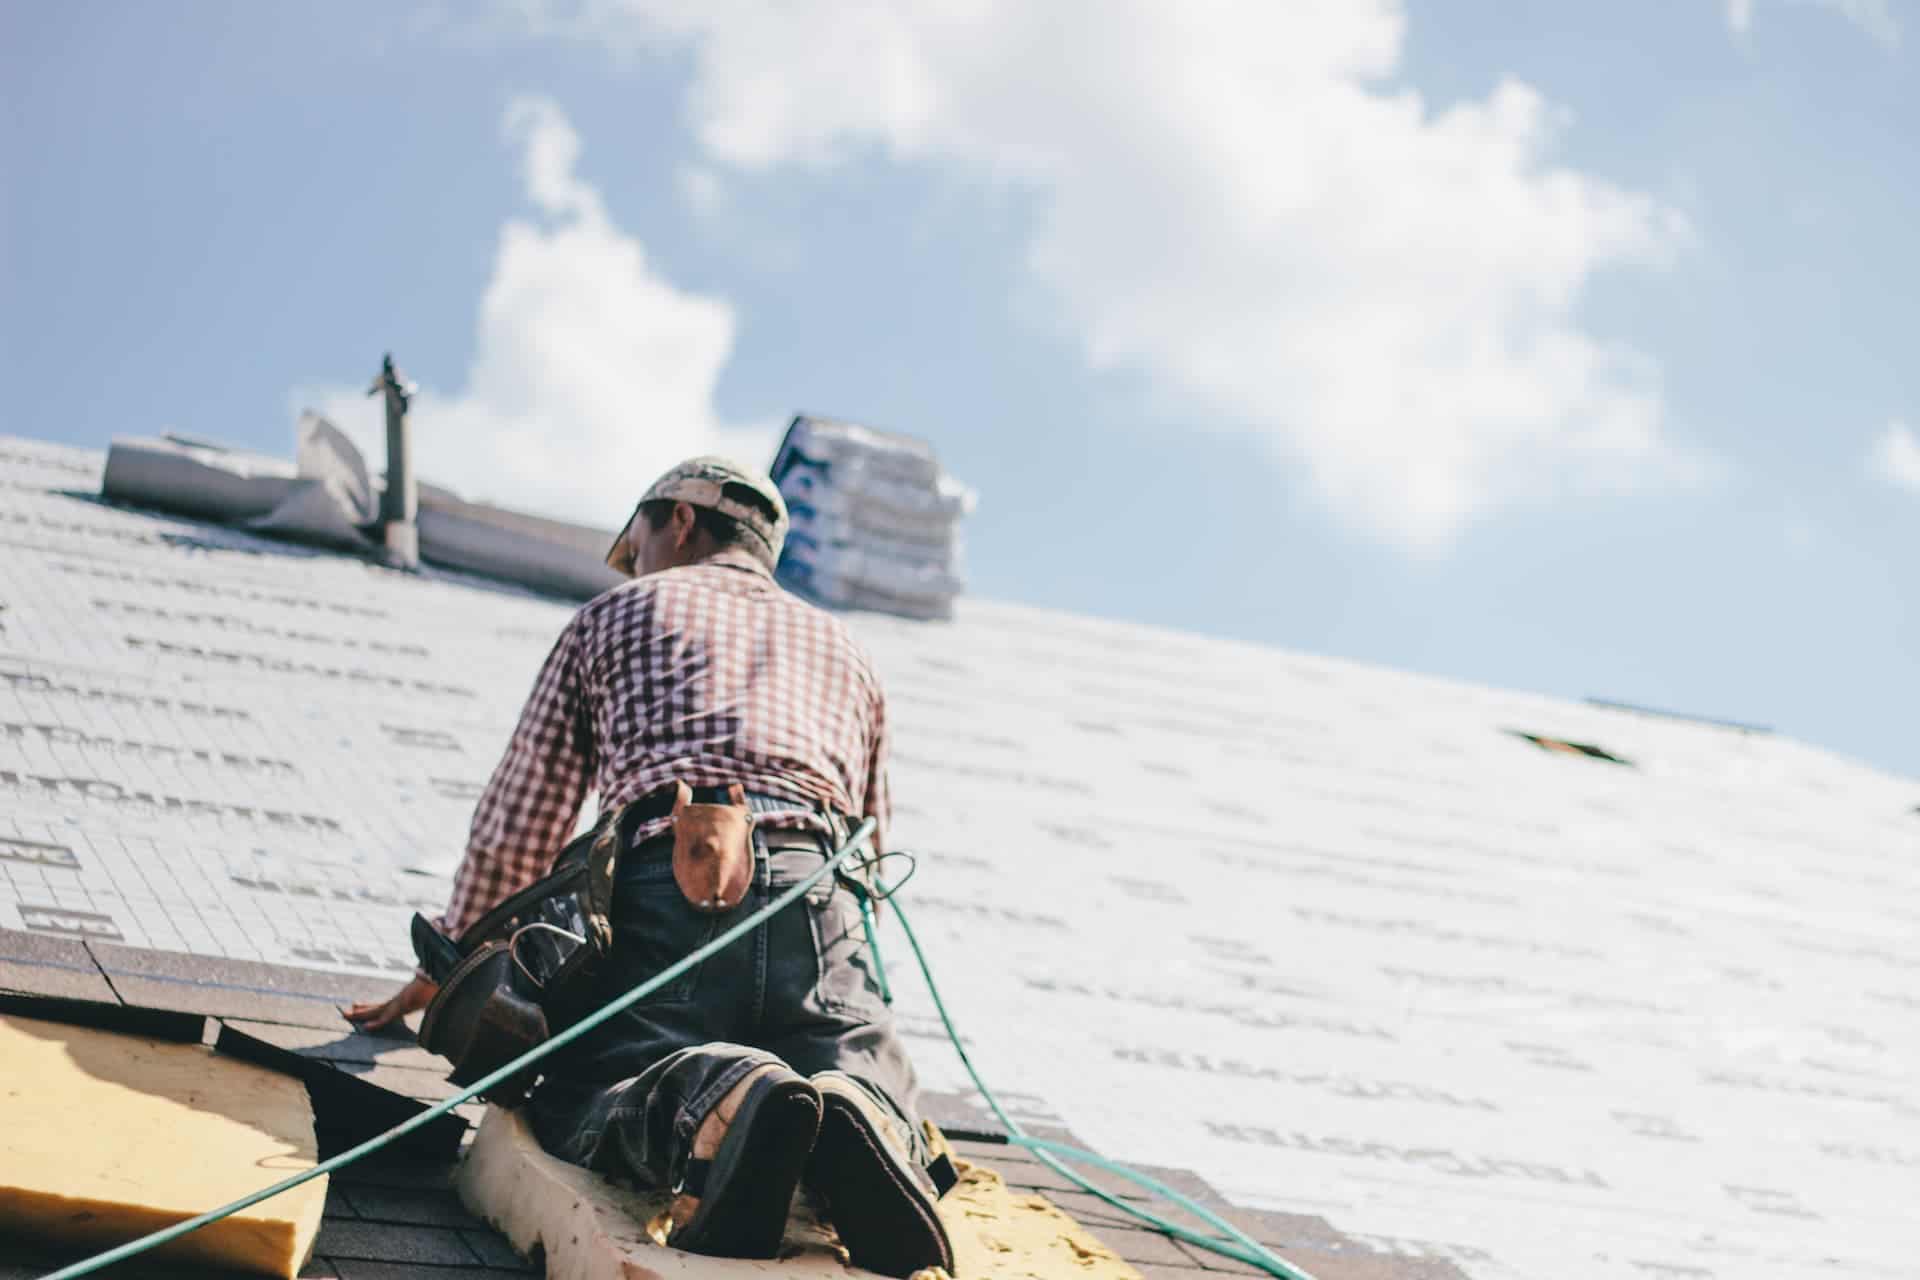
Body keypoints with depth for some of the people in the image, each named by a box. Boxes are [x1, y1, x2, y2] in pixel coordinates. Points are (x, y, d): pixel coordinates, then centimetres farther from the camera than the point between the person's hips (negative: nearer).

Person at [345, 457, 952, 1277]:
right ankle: (856, 1119, -32)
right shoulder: (845, 650, 35)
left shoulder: (615, 615, 26)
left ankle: (715, 1103, -37)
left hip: (674, 878, -2)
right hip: (817, 897, 2)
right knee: (869, 1074, 9)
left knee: (576, 1101, 0)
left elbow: (516, 825, 23)